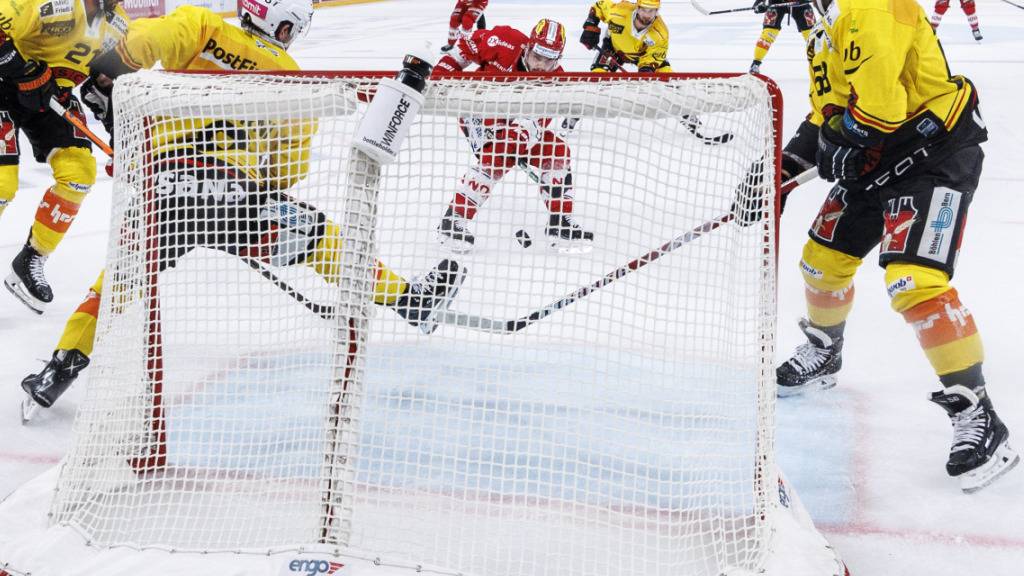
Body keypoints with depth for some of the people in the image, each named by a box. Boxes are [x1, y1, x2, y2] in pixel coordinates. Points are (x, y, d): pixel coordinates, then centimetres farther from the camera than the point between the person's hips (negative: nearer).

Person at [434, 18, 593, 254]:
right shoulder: (505, 43, -27)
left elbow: (539, 121, -28)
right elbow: (468, 45, -9)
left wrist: (525, 131, -49)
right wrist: (443, 70, -11)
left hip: (516, 120, 5)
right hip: (478, 108, -5)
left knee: (557, 153, -4)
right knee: (497, 158, -29)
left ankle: (560, 222, 6)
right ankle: (453, 219, -22)